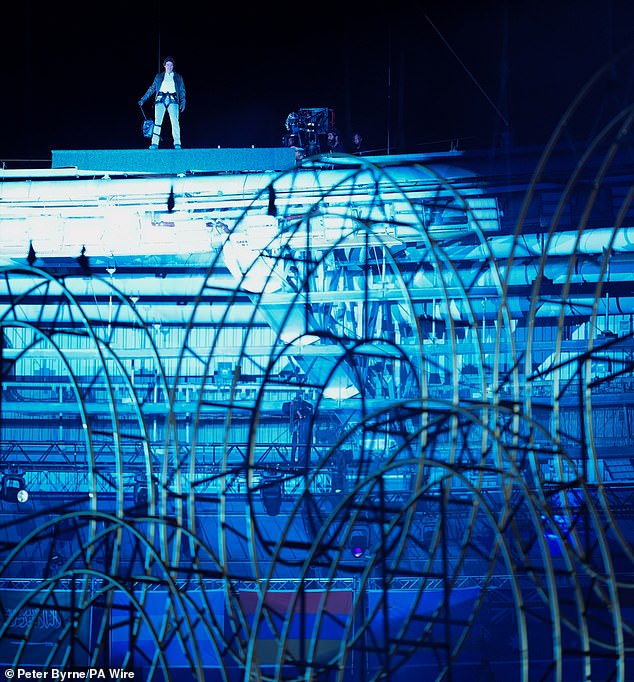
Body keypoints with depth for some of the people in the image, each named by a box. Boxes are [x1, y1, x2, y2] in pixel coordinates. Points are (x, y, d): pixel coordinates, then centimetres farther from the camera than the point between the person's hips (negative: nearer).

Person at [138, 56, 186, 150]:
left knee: (175, 121, -14)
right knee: (157, 121, -9)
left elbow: (182, 91, 13)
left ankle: (177, 144, -14)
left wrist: (183, 102, -2)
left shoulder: (178, 77, 17)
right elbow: (152, 88, 19)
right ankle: (154, 144, -13)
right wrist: (143, 99, 13)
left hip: (173, 100, -1)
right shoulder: (159, 76, 19)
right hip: (161, 99, 1)